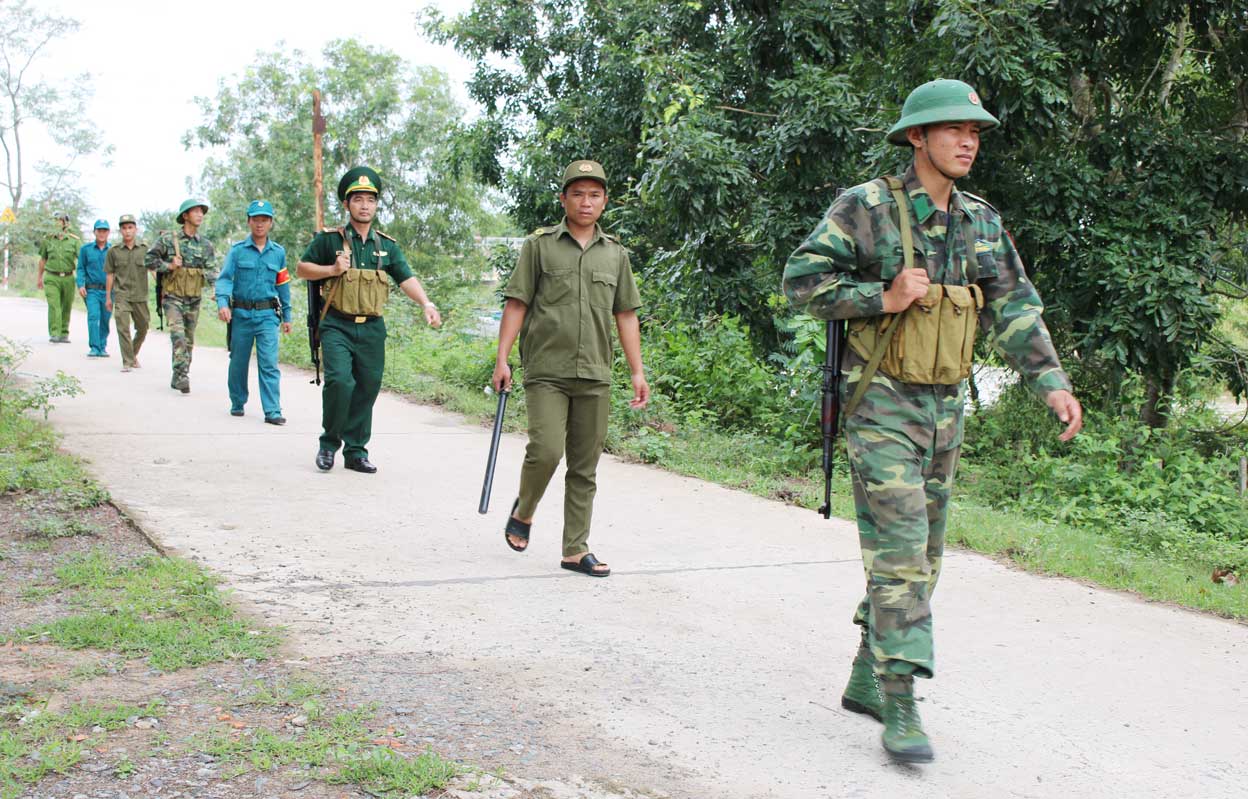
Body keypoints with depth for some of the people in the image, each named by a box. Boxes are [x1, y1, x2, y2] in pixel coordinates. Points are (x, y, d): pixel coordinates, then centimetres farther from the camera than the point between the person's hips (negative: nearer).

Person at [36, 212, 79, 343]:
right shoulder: (48, 240, 4)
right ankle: (54, 335, -19)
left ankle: (64, 334, 21)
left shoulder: (74, 240, -1)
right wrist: (39, 277, 20)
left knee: (66, 308, 8)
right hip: (51, 278, -1)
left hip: (68, 278, 1)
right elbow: (43, 259, 15)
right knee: (54, 306, -14)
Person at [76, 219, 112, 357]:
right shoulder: (86, 249, 5)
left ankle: (102, 347, 20)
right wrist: (80, 285, -5)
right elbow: (80, 269, 8)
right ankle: (94, 348, -15)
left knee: (105, 320, 7)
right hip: (92, 290, -1)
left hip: (108, 290, 1)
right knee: (93, 316, -15)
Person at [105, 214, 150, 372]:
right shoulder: (114, 251, 3)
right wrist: (108, 297, 9)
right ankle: (127, 362, -8)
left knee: (143, 328, 11)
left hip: (140, 295, 1)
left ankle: (133, 353, 34)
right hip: (121, 295, -1)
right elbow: (110, 275, 8)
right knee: (123, 328, -11)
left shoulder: (144, 249, 1)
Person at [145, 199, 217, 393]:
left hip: (194, 299, 4)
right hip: (173, 297, -4)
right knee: (178, 335, -19)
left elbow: (211, 271, -1)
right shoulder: (168, 239, -3)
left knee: (188, 340, 10)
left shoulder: (206, 245, 7)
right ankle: (182, 376, -24)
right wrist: (169, 266, -14)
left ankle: (178, 378, 21)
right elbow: (149, 259, 0)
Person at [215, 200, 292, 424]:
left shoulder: (278, 252, 8)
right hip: (241, 314, 0)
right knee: (238, 363, 11)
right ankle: (237, 403, 28)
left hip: (267, 315, 0)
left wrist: (286, 316, 16)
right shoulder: (237, 251, 1)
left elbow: (283, 285, 15)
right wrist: (222, 303, -25)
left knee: (269, 364, -10)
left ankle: (272, 411, -12)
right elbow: (224, 278, -7)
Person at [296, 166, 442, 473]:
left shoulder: (387, 246, 12)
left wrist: (426, 304, -14)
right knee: (340, 381, -19)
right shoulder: (329, 239, 2)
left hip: (372, 329, 4)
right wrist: (332, 269, -10)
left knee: (367, 389, 5)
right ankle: (329, 441, 1)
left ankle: (356, 451, 18)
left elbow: (406, 278, 3)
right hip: (338, 326, -4)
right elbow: (301, 268, 7)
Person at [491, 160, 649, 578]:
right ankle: (523, 511, 13)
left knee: (585, 467, 5)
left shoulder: (615, 253, 13)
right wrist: (502, 359, -6)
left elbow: (626, 316, 14)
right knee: (546, 450, -16)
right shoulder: (539, 245, 3)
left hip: (595, 376, 3)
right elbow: (516, 304, 1)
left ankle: (576, 550, 13)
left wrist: (637, 371, 8)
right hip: (546, 372, -3)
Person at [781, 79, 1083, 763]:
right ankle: (899, 706, -11)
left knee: (922, 554, 13)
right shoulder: (868, 207, -9)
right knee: (899, 549, -14)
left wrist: (1051, 381, -6)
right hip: (882, 404, -7)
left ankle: (866, 679, 26)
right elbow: (802, 279, -11)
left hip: (945, 407, 7)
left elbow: (1014, 311, 7)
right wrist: (885, 299, -20)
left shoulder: (982, 222, 9)